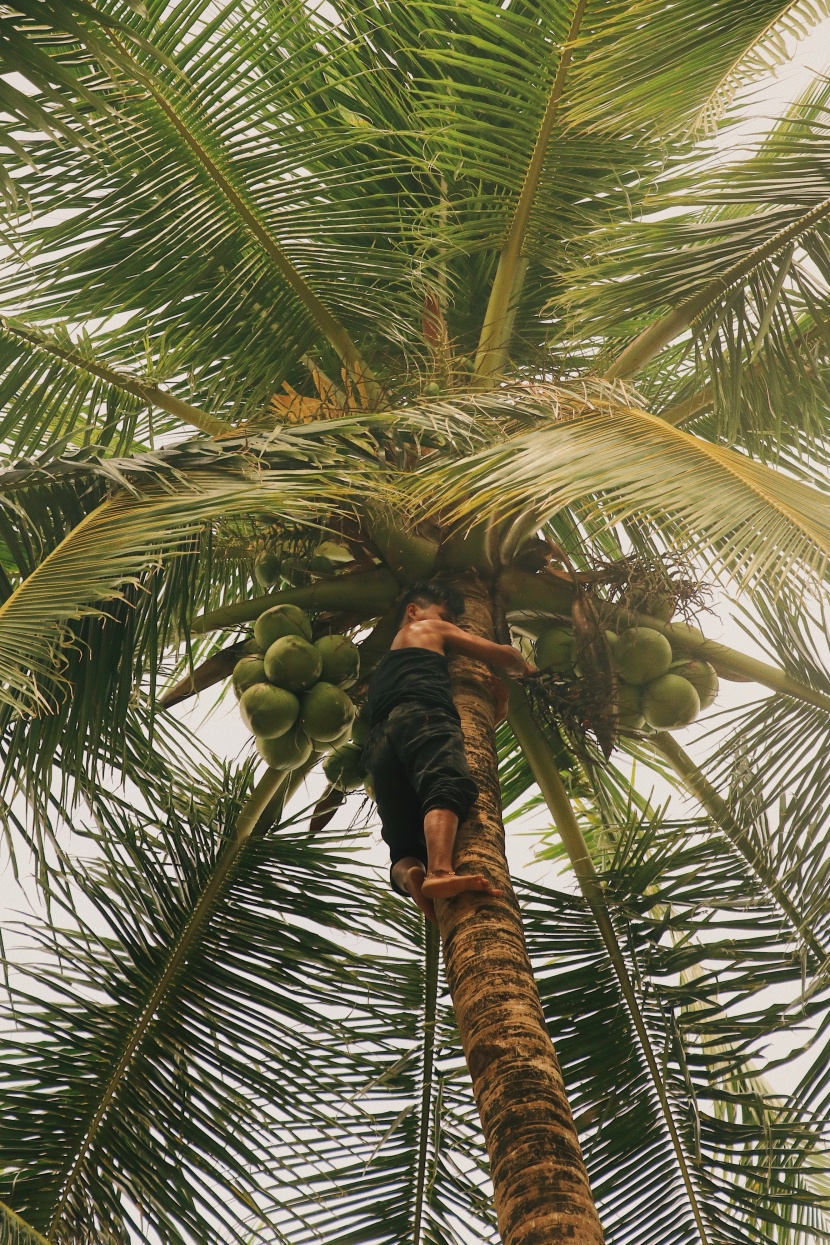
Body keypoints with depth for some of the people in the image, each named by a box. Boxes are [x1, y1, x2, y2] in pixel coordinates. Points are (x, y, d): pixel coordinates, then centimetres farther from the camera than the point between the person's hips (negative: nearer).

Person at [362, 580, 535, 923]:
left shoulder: (382, 665, 46)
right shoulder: (429, 629, 30)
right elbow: (503, 655, 29)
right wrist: (522, 668, 50)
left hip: (377, 742, 6)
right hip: (421, 715, -6)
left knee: (405, 848, -7)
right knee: (449, 787, -32)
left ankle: (410, 877, -41)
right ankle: (440, 872, -58)